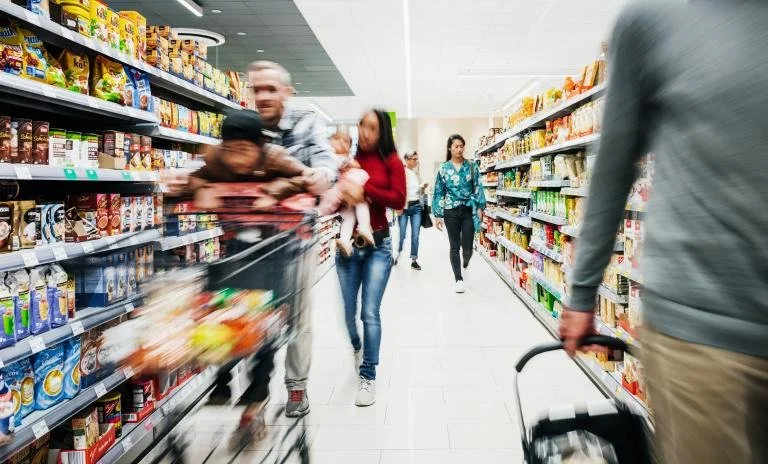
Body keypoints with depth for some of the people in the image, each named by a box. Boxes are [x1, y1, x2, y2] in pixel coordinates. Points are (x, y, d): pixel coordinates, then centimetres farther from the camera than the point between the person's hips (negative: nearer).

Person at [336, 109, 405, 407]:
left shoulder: (392, 162, -1)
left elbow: (399, 200, -11)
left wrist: (364, 187, -15)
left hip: (378, 246, -2)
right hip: (347, 245, 3)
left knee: (370, 313, -4)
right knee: (349, 311, 13)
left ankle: (368, 377, 12)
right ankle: (357, 347, 46)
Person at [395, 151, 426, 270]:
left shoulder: (417, 172, 12)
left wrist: (423, 187, 0)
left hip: (417, 206, 4)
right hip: (404, 206, -4)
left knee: (415, 235, 1)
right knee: (402, 234, -3)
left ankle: (414, 260, 9)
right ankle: (398, 253, 24)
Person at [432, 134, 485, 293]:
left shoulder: (471, 166, 3)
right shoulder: (443, 169, 1)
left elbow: (478, 187, 4)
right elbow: (439, 193, 2)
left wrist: (480, 207, -5)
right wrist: (438, 215, -1)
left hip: (469, 210, 0)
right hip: (451, 211, 0)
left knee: (467, 247, -1)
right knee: (455, 247, 3)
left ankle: (465, 265, 34)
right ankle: (459, 279, 14)